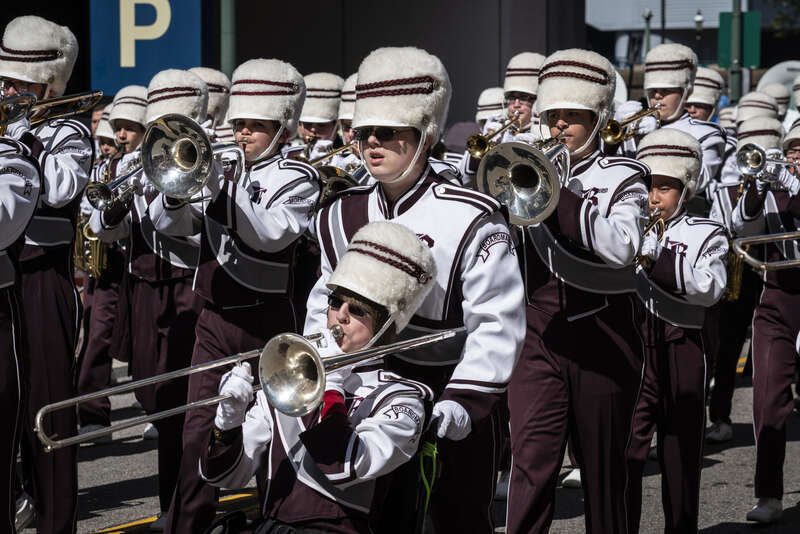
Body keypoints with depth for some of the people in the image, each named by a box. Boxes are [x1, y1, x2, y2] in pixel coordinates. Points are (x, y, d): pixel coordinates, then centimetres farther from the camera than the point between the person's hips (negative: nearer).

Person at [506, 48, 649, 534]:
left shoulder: (621, 177, 0)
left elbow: (623, 247, -18)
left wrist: (560, 195, -19)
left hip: (603, 337, -2)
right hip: (540, 334, 2)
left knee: (602, 469, 8)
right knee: (531, 462, -11)